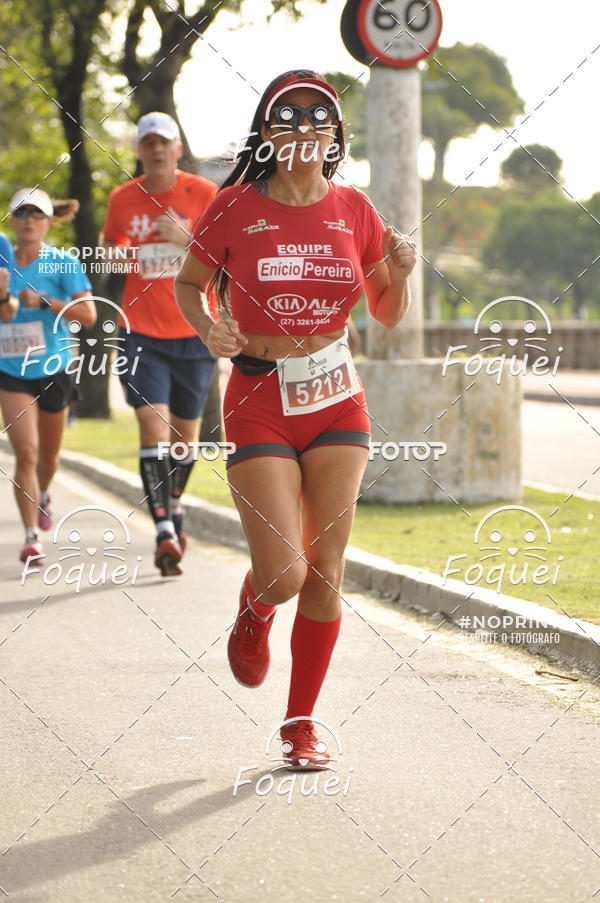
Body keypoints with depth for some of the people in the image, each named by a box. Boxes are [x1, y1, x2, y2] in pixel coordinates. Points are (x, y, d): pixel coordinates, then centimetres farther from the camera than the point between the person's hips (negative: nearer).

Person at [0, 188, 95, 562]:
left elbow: (88, 314, -11)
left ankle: (42, 497, 51)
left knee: (49, 454, 17)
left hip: (53, 369, 0)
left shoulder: (62, 263, -6)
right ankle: (31, 536, -11)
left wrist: (44, 301, -21)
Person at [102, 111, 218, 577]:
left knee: (185, 434, 12)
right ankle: (165, 531, -20)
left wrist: (187, 239, -20)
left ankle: (175, 504, 40)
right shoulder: (122, 200, 4)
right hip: (142, 333, 0)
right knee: (153, 426, -16)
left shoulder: (204, 194, -3)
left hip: (193, 333, 0)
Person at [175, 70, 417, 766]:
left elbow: (387, 315, 11)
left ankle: (301, 722, 16)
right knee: (283, 574, -11)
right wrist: (208, 329, -10)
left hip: (337, 401, 3)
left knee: (325, 571, 0)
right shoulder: (236, 206, -5)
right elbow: (188, 283, 9)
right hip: (260, 402, -2)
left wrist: (400, 274, -9)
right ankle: (253, 611, 28)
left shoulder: (353, 209, 2)